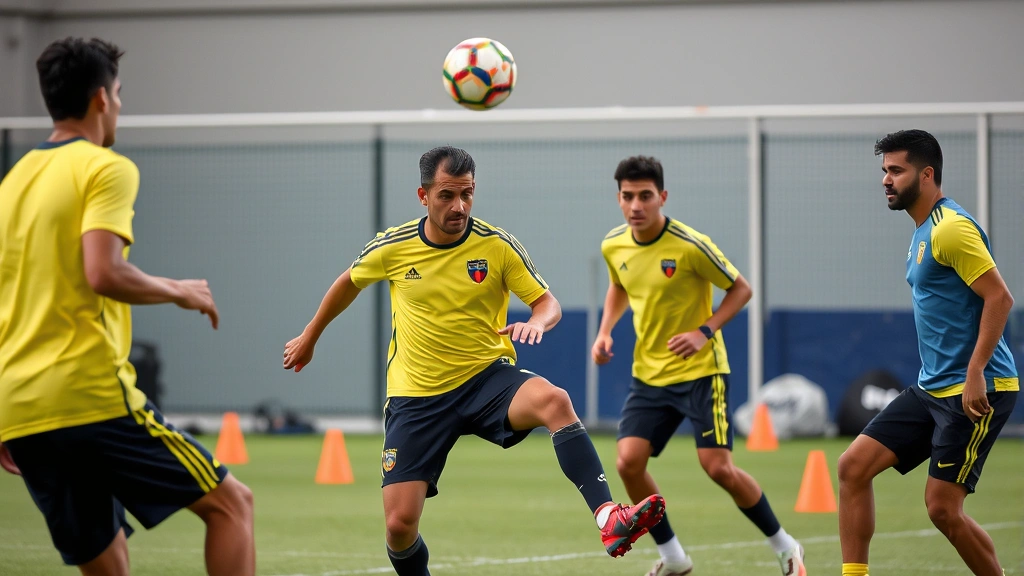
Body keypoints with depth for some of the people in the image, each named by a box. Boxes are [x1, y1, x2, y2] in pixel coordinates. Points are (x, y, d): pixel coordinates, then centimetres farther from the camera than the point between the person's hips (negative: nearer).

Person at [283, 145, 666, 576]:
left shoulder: (497, 246, -7)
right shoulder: (392, 247, -4)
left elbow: (548, 302, -2)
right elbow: (349, 282, 17)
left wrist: (536, 322, -27)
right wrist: (309, 337, 28)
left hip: (486, 378, -1)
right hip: (416, 395, 1)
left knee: (554, 401, -35)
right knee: (399, 524, -8)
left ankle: (609, 520, -45)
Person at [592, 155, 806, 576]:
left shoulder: (690, 246, -18)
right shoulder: (613, 246, 0)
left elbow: (740, 289, -7)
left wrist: (705, 331, -19)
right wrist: (605, 332, 6)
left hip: (700, 371, -5)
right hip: (649, 375, 5)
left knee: (718, 467, -12)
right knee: (629, 462, -10)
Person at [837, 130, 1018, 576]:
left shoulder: (951, 227, -14)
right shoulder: (922, 233, 15)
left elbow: (999, 297, -20)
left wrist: (975, 373, -25)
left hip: (975, 392, -10)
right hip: (933, 389, 10)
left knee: (942, 507, -9)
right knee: (854, 465, 1)